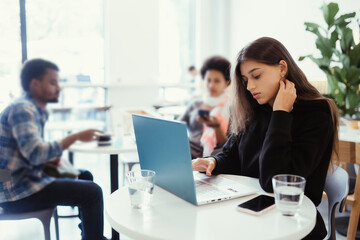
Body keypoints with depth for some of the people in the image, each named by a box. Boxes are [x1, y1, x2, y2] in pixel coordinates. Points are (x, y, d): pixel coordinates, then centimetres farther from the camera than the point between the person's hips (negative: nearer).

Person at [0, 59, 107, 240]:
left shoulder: (34, 110, 12)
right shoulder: (21, 109, -18)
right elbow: (35, 153, -30)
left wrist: (49, 159, -1)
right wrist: (76, 137, -24)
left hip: (27, 178, 10)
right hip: (16, 193, -10)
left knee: (84, 176, 18)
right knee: (93, 192, -16)